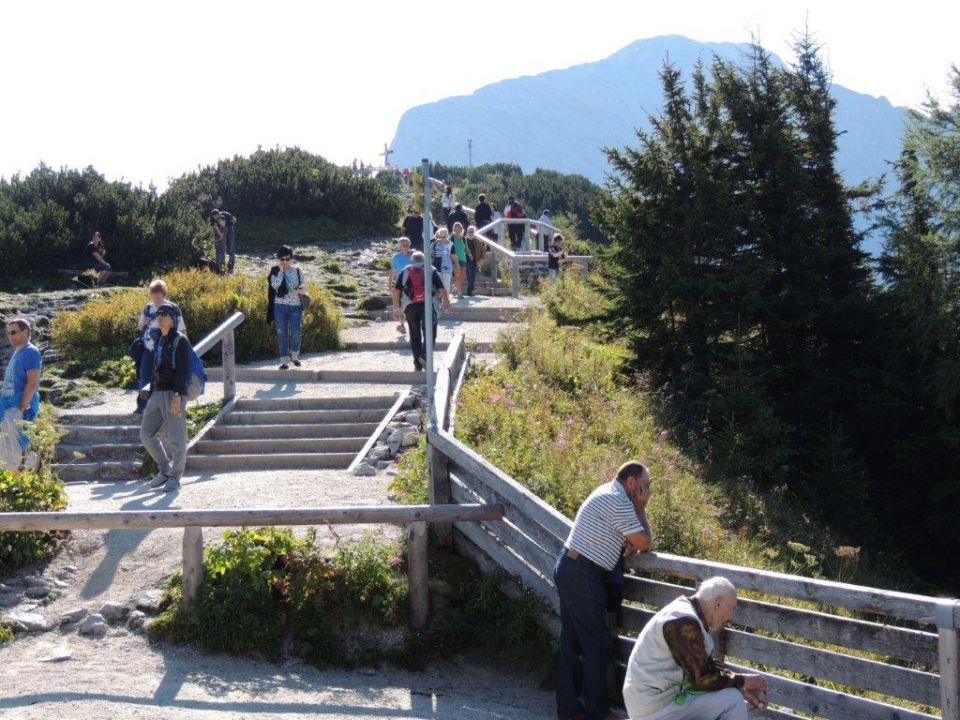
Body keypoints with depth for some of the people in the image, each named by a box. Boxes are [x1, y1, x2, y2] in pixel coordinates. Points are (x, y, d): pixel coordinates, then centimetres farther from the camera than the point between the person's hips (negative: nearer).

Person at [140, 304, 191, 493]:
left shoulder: (180, 341, -5)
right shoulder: (159, 342, 18)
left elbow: (183, 370, -14)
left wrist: (177, 396, -23)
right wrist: (151, 395, 17)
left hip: (174, 394, -8)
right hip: (157, 393, 8)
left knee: (176, 439, -3)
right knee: (147, 434, 5)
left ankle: (175, 478, 7)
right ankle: (165, 470, 19)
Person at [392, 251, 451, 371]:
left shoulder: (405, 271, 13)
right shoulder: (431, 270, 9)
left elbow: (396, 291, 4)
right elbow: (441, 289, 1)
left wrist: (396, 309, 7)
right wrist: (446, 303, 11)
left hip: (410, 306, 2)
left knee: (415, 335, 10)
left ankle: (418, 365, 11)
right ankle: (424, 356, -21)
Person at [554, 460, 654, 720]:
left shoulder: (608, 492, 14)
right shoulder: (619, 501, -17)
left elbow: (630, 540, 20)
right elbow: (644, 544, -13)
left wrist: (630, 542, -2)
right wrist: (641, 507, -5)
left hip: (568, 569, 10)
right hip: (583, 577, -10)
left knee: (571, 643, 13)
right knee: (597, 645, -2)